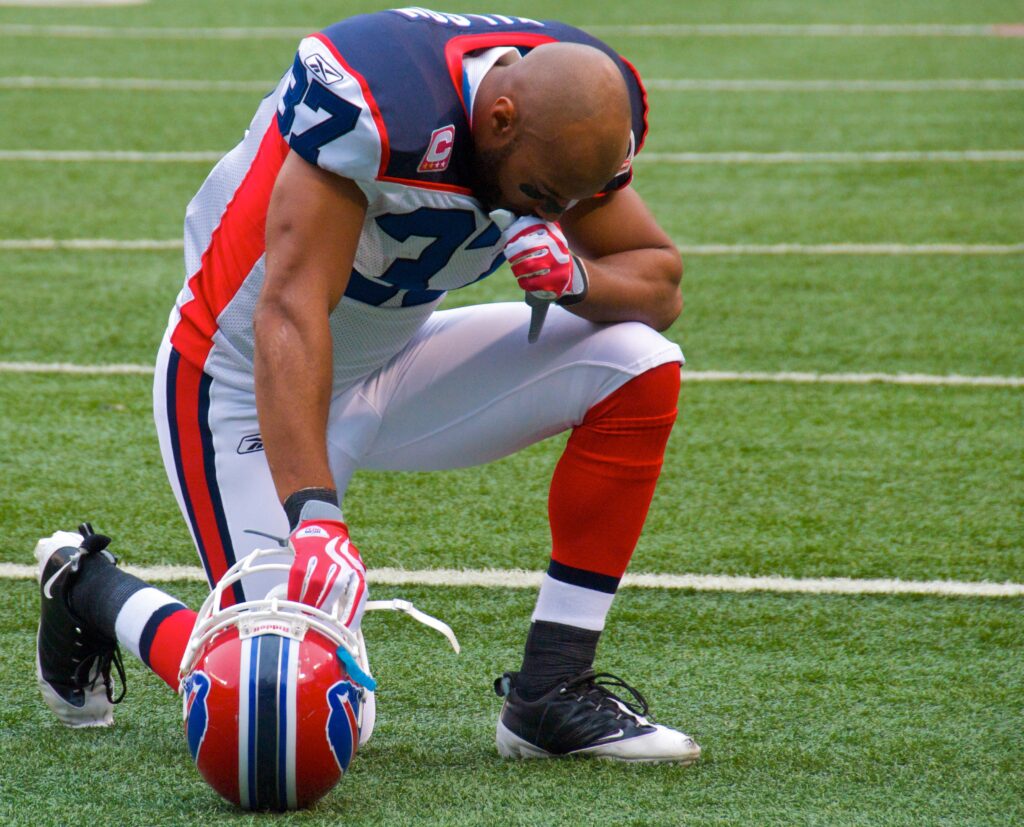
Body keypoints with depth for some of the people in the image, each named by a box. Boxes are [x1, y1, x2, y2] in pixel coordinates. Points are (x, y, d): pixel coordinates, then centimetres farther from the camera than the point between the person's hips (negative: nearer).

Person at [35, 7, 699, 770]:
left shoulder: (574, 118, -12)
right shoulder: (375, 105, -35)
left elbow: (661, 283, -3)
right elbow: (290, 312, -39)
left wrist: (574, 274, -27)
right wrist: (313, 512, -48)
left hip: (393, 362, 7)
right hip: (250, 384, -7)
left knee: (640, 369, -13)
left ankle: (551, 694, -6)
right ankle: (89, 590, 14)